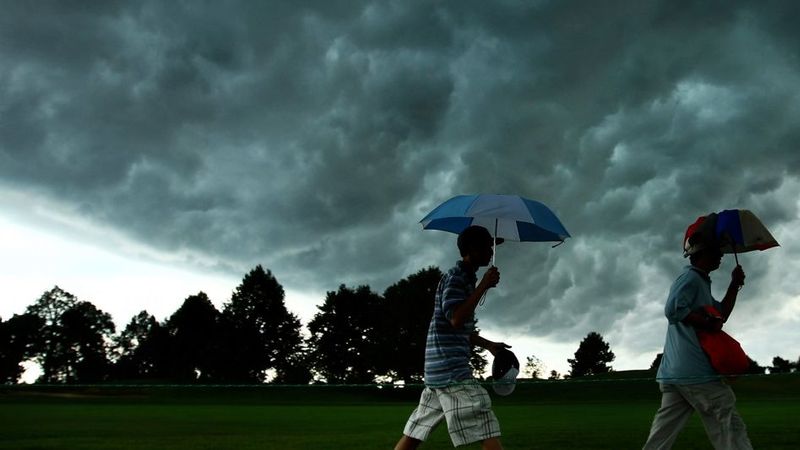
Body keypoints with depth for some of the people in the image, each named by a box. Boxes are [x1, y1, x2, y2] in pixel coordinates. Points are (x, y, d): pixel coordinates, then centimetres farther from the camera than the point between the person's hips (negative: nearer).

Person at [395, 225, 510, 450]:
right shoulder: (455, 276, -8)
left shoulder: (465, 278, 22)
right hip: (450, 367, -10)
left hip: (440, 368, 10)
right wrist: (484, 285, -18)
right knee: (487, 431, -13)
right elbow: (456, 319, -22)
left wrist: (489, 345, 22)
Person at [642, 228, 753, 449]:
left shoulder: (700, 282, 26)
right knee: (730, 430, -5)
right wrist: (709, 324, -13)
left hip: (674, 372, 10)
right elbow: (673, 309, -22)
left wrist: (735, 285, 19)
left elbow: (721, 314, 27)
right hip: (696, 370, -10)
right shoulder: (691, 277, -7)